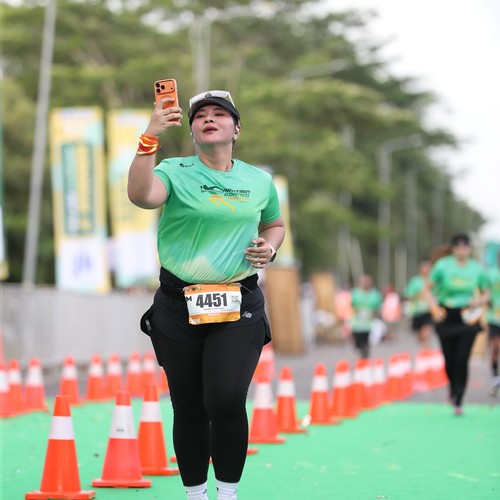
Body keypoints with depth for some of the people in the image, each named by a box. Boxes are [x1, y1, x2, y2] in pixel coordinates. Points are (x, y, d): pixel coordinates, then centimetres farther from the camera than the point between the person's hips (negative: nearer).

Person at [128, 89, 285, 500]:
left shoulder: (259, 181, 10)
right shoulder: (176, 172, -1)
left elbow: (275, 225, 28)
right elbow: (141, 195, -23)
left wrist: (270, 247, 5)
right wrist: (151, 137, -32)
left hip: (239, 308, 1)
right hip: (178, 307, 0)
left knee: (226, 400, -17)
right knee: (188, 408, 6)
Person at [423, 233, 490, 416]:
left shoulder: (478, 269, 1)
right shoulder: (442, 265, -5)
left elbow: (485, 294, 14)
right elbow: (428, 289, 2)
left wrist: (479, 302, -8)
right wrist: (435, 308, -11)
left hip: (467, 318, 0)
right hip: (447, 317, 0)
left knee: (462, 359, -10)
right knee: (449, 360, 4)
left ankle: (458, 402, -3)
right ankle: (453, 390, 36)